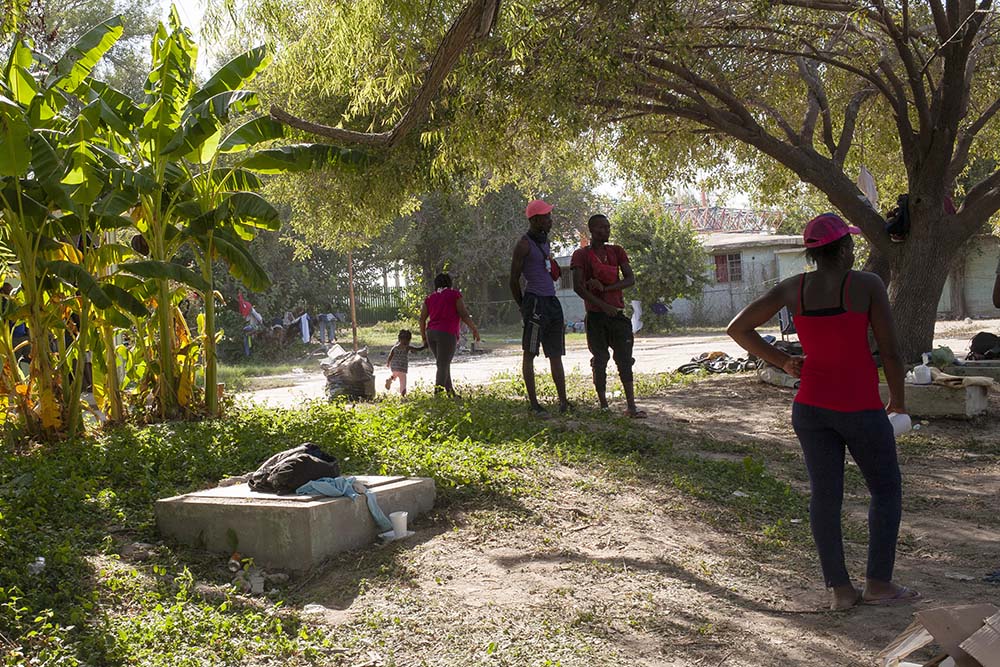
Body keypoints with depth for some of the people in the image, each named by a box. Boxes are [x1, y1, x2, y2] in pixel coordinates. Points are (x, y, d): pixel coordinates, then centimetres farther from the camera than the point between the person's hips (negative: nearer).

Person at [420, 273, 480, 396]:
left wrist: (424, 337, 18)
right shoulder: (454, 294, 4)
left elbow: (422, 319, 11)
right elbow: (464, 315, -3)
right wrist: (474, 330, 3)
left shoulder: (429, 298, 16)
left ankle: (450, 392, 17)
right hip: (447, 333, -5)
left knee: (444, 364, 15)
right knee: (443, 365, -9)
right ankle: (438, 393, -20)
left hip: (431, 332, 5)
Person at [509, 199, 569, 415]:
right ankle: (534, 403, -2)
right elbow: (514, 279, -7)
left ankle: (563, 401, 10)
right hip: (535, 301, -8)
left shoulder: (544, 241, 18)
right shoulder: (524, 244, -8)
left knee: (556, 354, 7)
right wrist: (523, 307, 0)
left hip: (552, 301, 8)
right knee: (530, 354, -4)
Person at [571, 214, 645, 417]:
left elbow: (630, 279, 0)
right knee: (600, 361, 1)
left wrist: (605, 287, -14)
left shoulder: (617, 252, 11)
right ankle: (603, 406, 8)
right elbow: (578, 286, -11)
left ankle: (631, 406, -2)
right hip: (595, 316, -3)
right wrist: (604, 306, -17)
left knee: (625, 360, -2)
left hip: (617, 313, 3)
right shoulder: (582, 255, -1)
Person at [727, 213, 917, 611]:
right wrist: (898, 401, 6)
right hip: (861, 406, -4)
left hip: (811, 405, 4)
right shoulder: (866, 284, -9)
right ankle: (878, 583, 15)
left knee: (824, 494, 9)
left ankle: (839, 588, 13)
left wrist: (782, 362, 7)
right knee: (885, 489, 14)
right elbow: (890, 351, -8)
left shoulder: (792, 289, 1)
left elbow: (738, 329, 3)